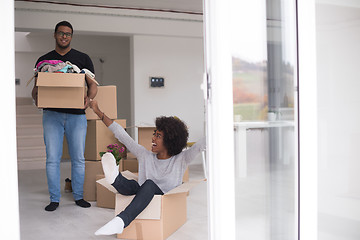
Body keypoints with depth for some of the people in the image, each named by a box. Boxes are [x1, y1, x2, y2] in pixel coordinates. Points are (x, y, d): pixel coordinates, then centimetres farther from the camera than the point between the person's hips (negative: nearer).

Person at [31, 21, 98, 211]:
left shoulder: (82, 58, 10)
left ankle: (78, 196, 16)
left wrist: (88, 98, -14)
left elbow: (92, 84, 7)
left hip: (76, 115, 0)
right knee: (52, 158, -1)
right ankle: (54, 199, 9)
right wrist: (36, 97, -10)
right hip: (52, 114, 1)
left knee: (78, 158, 3)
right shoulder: (43, 60, 13)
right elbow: (36, 87, 13)